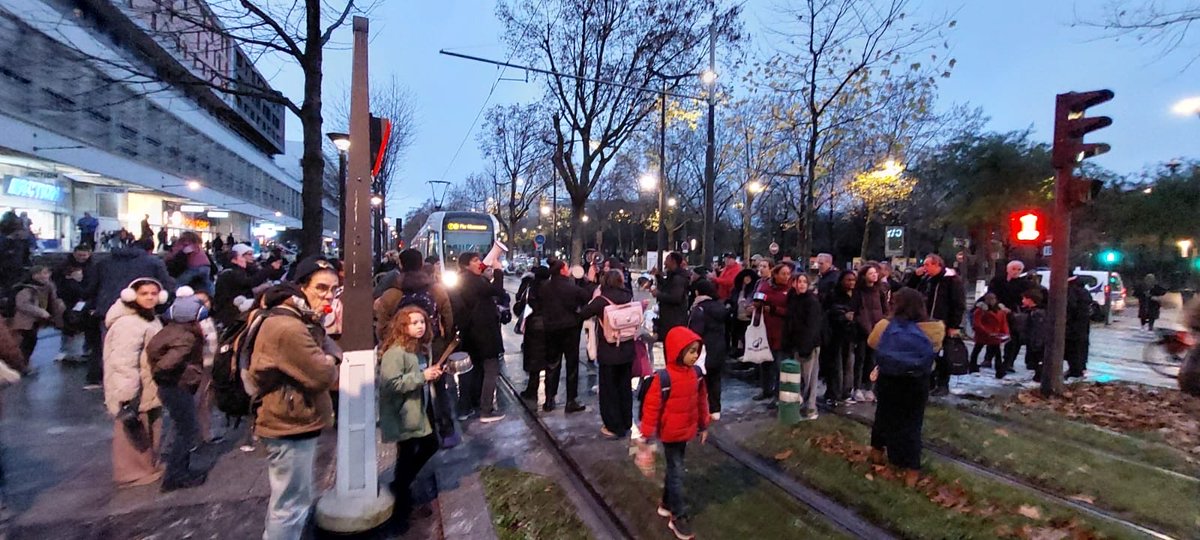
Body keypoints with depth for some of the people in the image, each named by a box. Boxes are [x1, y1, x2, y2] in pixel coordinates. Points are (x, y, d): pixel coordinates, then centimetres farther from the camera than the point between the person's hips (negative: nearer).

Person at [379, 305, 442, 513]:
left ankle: (402, 484, 34)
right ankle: (400, 490, 30)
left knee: (430, 444, 16)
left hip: (418, 409, 9)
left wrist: (432, 375, 2)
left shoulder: (421, 347, 7)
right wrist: (422, 377, -26)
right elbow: (390, 383, -29)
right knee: (407, 452, 6)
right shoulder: (395, 351, -22)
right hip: (402, 414, -9)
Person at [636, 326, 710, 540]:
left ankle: (667, 504, 40)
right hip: (670, 434, -6)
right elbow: (651, 406, -20)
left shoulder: (696, 373, -5)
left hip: (686, 431, 6)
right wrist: (646, 435, -16)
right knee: (677, 472, 4)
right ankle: (678, 517, 19)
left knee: (674, 468, 21)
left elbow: (701, 400, 7)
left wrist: (704, 426, 13)